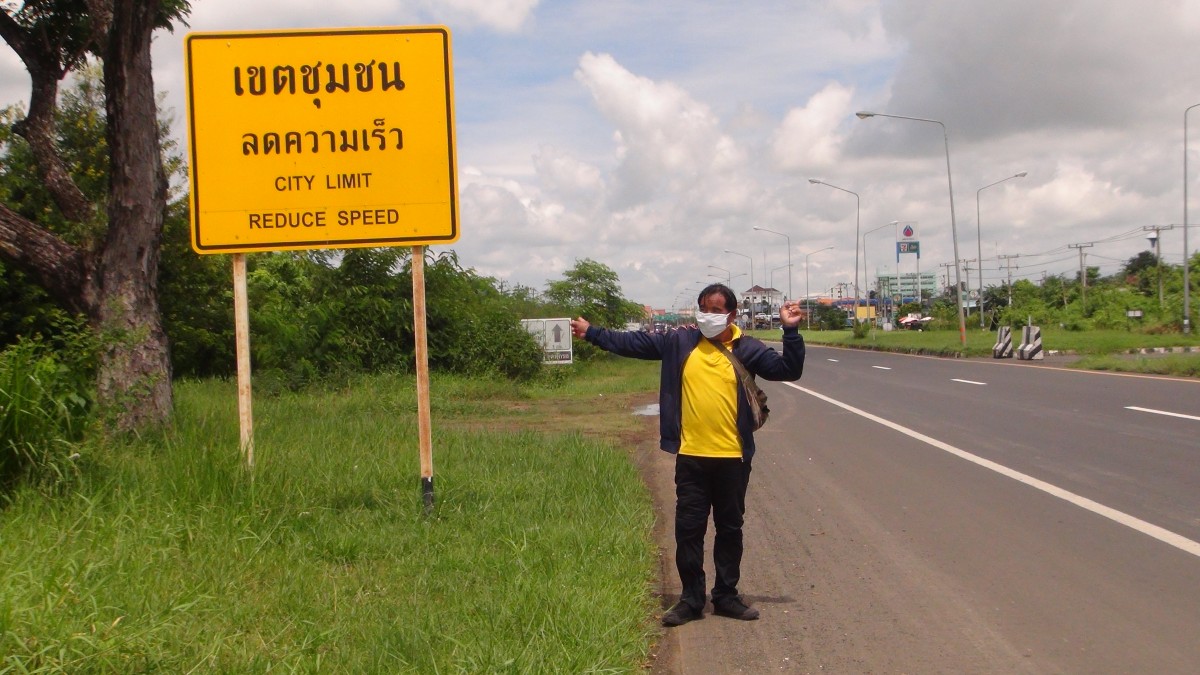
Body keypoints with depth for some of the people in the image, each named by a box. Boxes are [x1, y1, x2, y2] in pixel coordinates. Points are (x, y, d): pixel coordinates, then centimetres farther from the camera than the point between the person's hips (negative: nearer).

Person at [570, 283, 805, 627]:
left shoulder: (747, 349, 0)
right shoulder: (680, 342, 4)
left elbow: (788, 370, -4)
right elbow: (634, 343, 10)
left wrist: (791, 332, -16)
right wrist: (592, 332, 12)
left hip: (732, 457, -1)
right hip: (691, 456, 1)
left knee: (730, 528, 10)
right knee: (688, 529, 4)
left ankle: (726, 596, 23)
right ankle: (691, 600, 15)